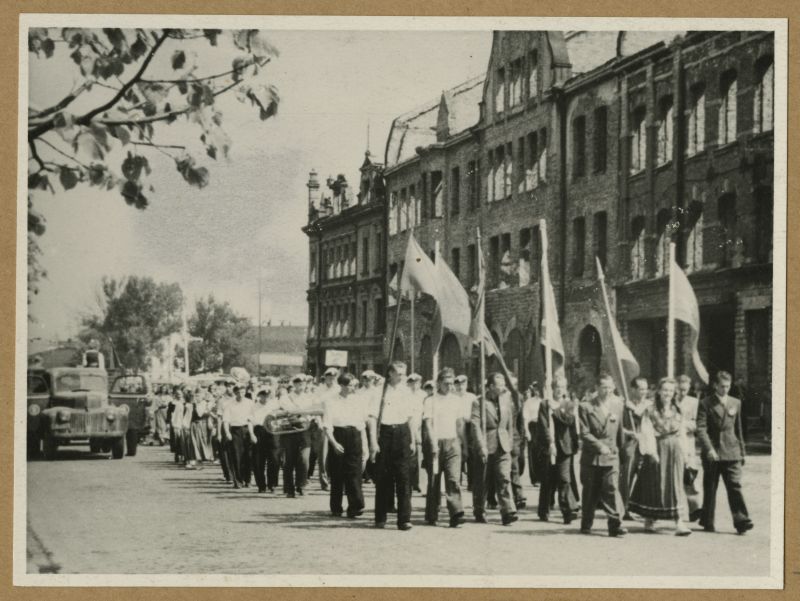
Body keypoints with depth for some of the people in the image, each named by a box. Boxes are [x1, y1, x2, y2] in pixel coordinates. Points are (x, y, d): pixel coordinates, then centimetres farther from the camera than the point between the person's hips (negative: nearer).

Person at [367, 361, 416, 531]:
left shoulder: (406, 391, 8)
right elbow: (373, 417, -7)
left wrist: (413, 440, 12)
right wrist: (373, 442, -12)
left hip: (402, 434, 3)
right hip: (385, 433, -3)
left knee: (404, 477, -4)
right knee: (383, 477, 5)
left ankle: (404, 519, -3)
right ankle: (380, 518, 17)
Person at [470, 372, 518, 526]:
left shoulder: (506, 400, 9)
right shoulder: (478, 403, -7)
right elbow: (475, 426, -13)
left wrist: (509, 442, 12)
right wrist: (482, 447, -19)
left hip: (502, 447, 3)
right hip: (485, 448, -3)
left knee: (504, 478, -9)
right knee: (481, 482, 6)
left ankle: (508, 513, -13)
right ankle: (479, 512, 20)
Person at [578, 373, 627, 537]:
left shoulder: (618, 407, 8)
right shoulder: (586, 407, -1)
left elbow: (620, 432, 14)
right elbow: (584, 433, -7)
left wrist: (619, 449, 11)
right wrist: (599, 445, -17)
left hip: (611, 456, 1)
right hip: (591, 457, -1)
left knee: (611, 489, -11)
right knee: (590, 493, 7)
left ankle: (615, 525, -11)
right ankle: (586, 525, 20)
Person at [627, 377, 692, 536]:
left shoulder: (677, 411, 11)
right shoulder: (650, 411, -2)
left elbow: (681, 432, 13)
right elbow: (647, 433, -9)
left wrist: (684, 451, 6)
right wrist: (651, 451, -18)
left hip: (675, 451, 3)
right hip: (657, 450, -3)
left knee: (675, 485, -3)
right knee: (654, 485, 4)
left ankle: (679, 522, -8)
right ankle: (649, 520, 18)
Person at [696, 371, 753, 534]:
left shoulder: (736, 403, 12)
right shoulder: (706, 404, -1)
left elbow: (738, 429, 18)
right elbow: (701, 429, -9)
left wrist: (741, 452, 17)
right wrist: (709, 449, -21)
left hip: (731, 452, 2)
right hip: (712, 453, -2)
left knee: (735, 486, -8)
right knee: (710, 489, 5)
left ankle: (741, 521, -12)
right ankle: (708, 522, 15)